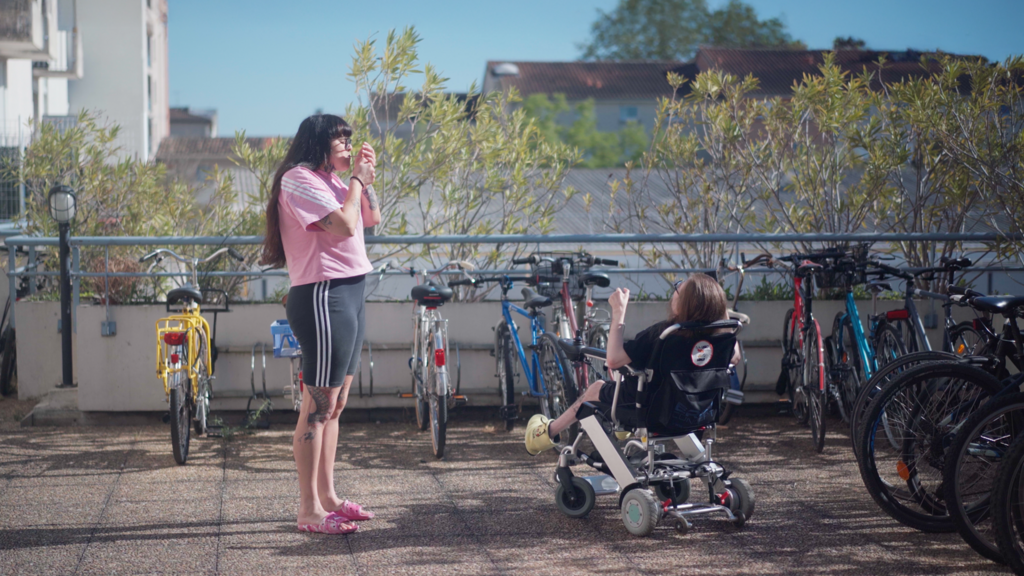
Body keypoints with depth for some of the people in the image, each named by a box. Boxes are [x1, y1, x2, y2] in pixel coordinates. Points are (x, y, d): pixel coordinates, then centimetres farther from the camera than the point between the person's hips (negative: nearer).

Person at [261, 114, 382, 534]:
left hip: (347, 294, 11)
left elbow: (371, 218, 21)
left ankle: (328, 496, 24)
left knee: (334, 405, 15)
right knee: (318, 407, -8)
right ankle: (309, 511, -4)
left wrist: (366, 178, 8)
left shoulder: (328, 180, 19)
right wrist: (357, 179, -9)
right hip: (323, 297, -11)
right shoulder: (300, 179, -11)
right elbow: (343, 225, -21)